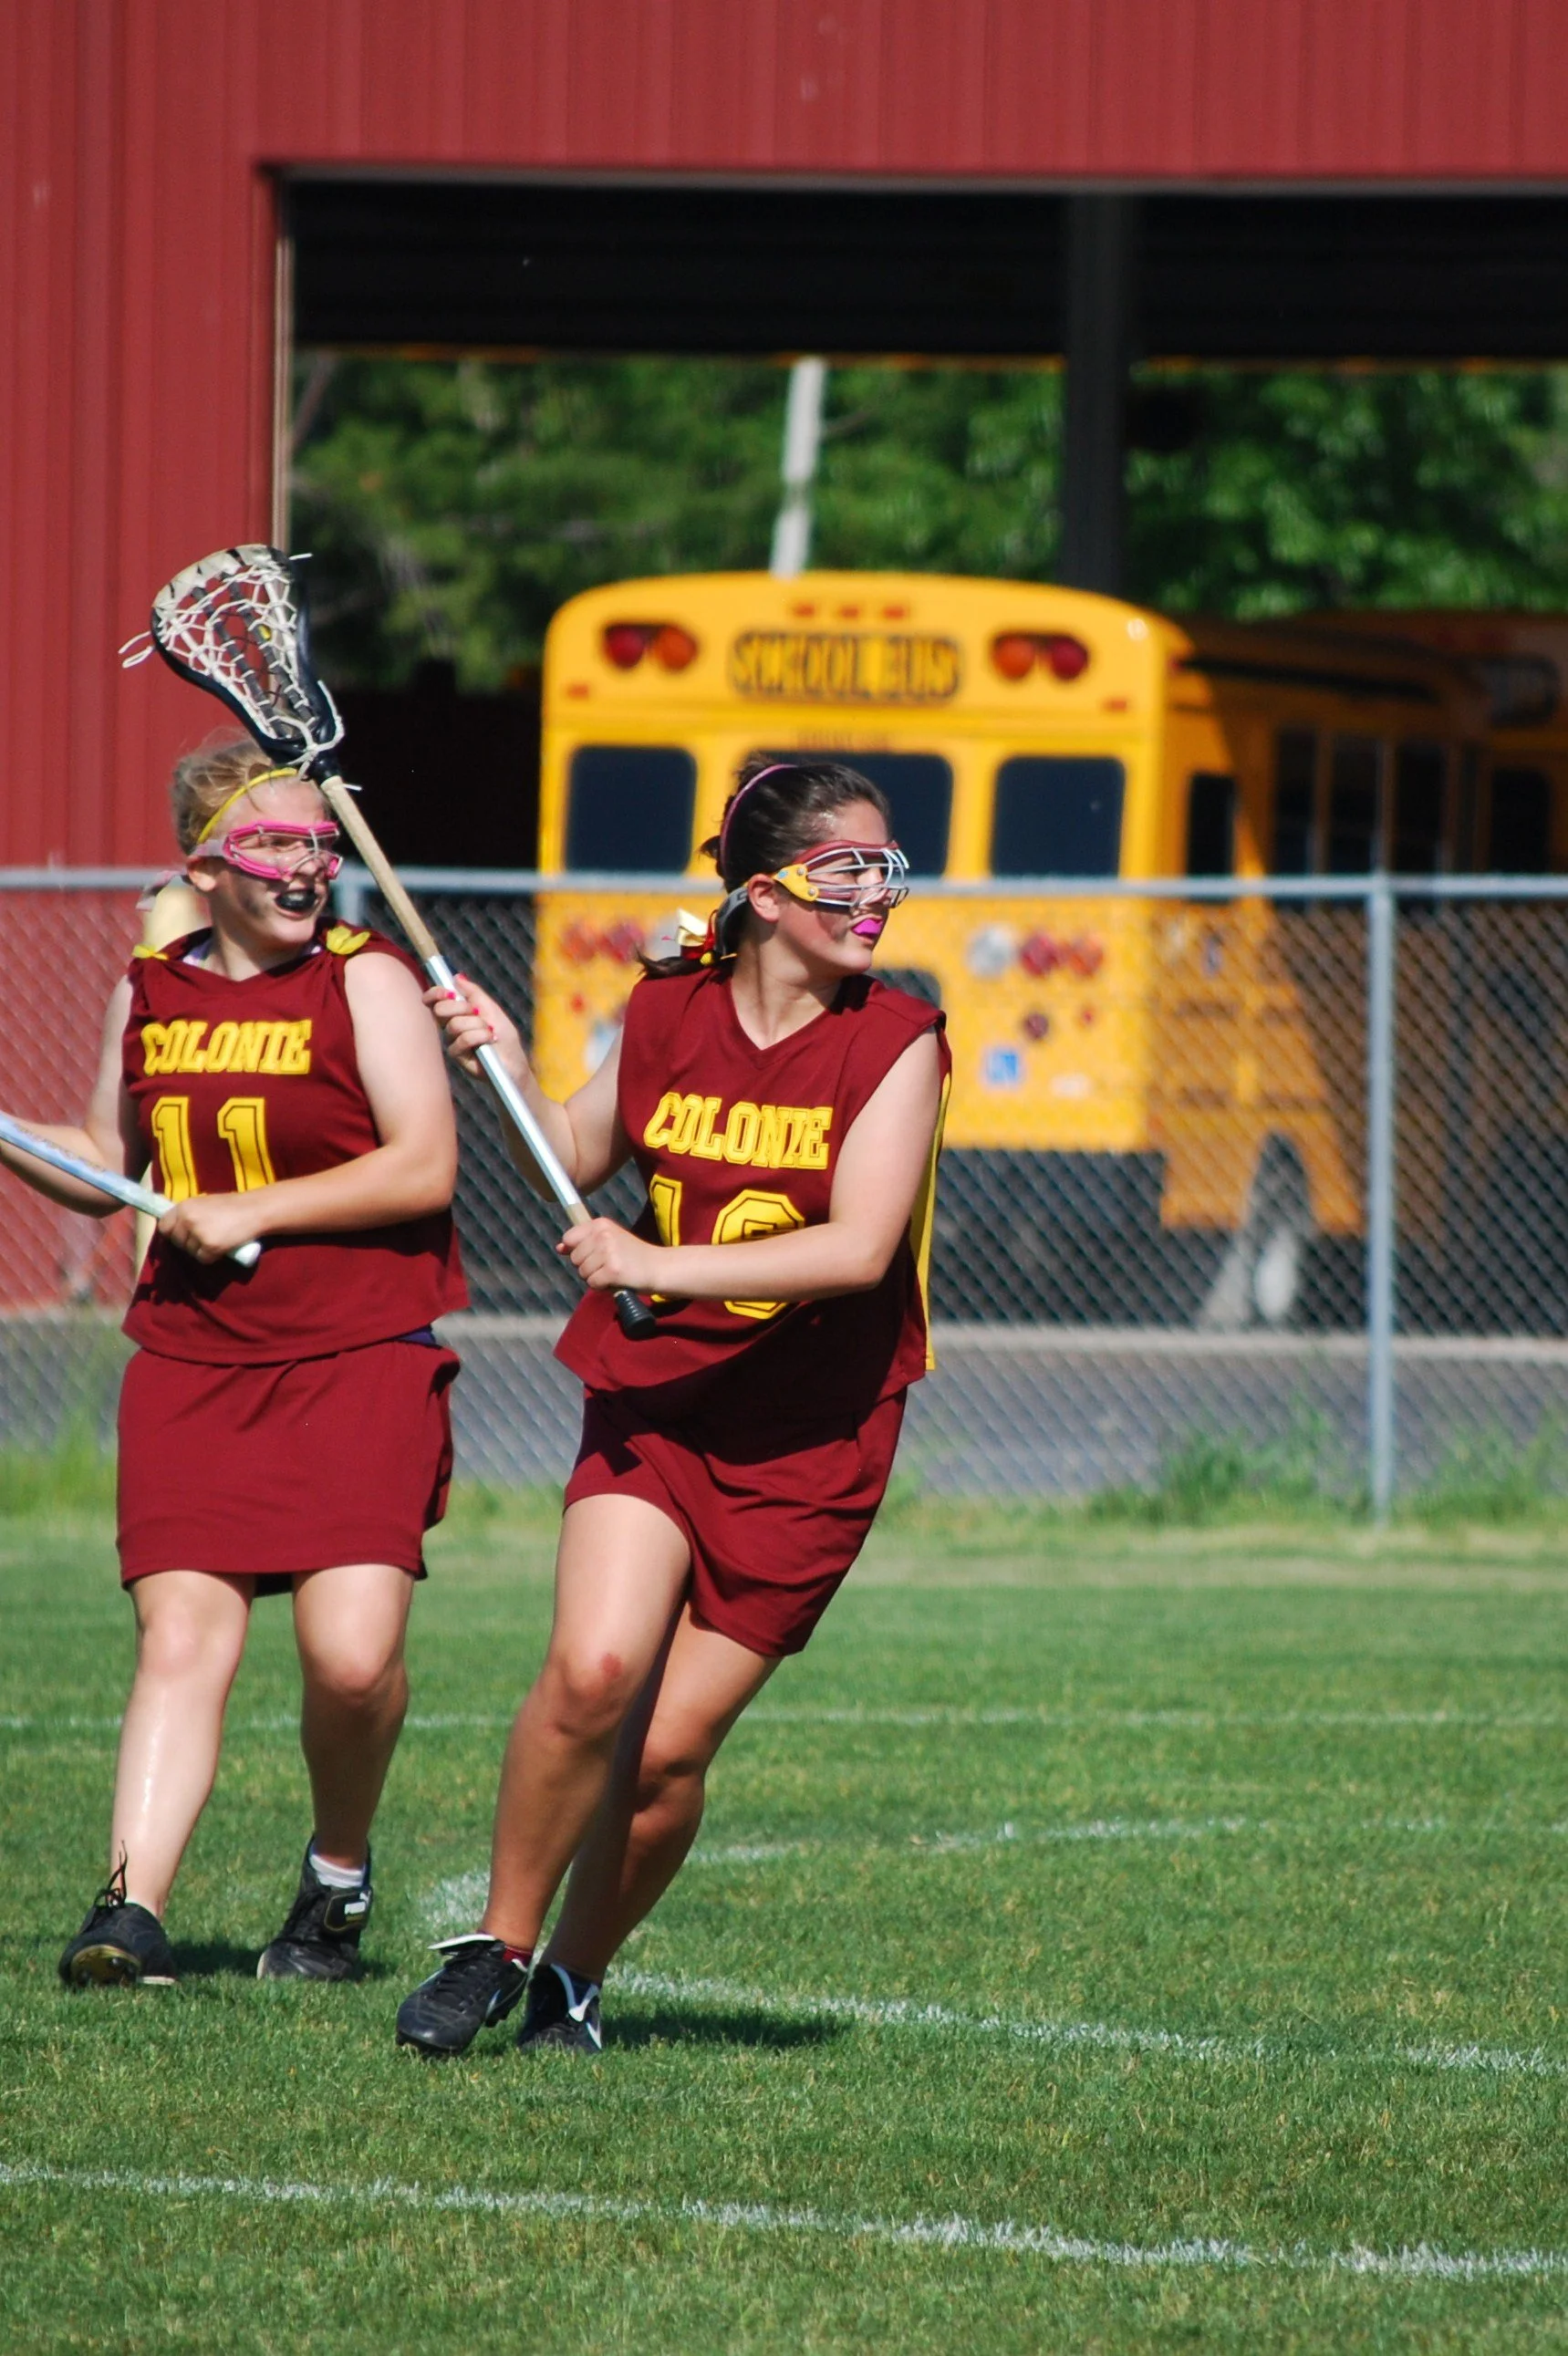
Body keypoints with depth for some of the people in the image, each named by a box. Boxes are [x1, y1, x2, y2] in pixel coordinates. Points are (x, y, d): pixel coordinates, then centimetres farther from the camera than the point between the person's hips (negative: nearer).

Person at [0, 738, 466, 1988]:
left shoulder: (366, 979, -3)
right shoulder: (150, 993, 12)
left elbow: (425, 1169, -11)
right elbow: (109, 1169, 25)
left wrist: (252, 1211, -13)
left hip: (363, 1355, -4)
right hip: (192, 1357, 4)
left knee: (352, 1652, -14)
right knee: (180, 1636, -9)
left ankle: (339, 1876, 12)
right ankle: (132, 1906, -17)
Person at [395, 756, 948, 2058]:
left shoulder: (895, 1043, -8)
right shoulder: (668, 1012, 2)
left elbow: (859, 1246, -20)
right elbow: (583, 1156, 22)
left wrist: (665, 1265, -24)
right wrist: (509, 1067, 4)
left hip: (810, 1440, -2)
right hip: (654, 1398, 2)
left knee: (670, 1746, -3)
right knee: (595, 1669, -22)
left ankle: (578, 1976, 22)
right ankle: (497, 1945, -4)